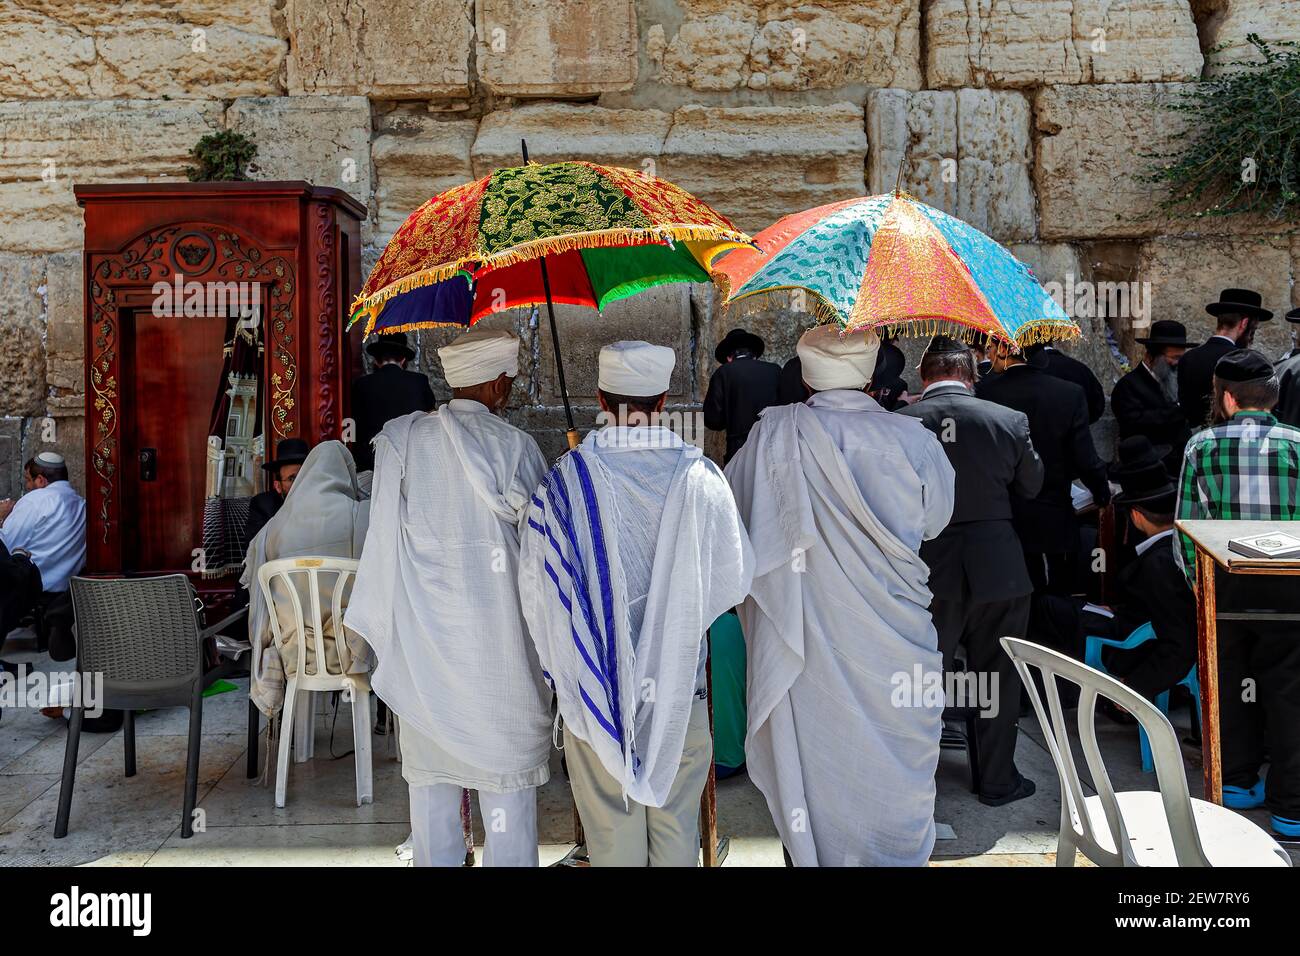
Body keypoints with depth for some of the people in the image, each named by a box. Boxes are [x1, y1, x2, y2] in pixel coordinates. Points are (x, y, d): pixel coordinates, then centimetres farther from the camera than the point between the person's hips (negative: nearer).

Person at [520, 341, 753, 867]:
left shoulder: (566, 478, -12)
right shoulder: (699, 476, -9)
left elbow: (536, 587, -7)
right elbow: (733, 577, -1)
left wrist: (560, 664, 9)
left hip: (595, 681, -1)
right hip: (680, 681, 1)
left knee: (611, 829, 13)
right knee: (676, 823, 16)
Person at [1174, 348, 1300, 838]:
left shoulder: (1202, 445, -2)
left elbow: (1185, 526, -1)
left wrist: (1198, 579, 10)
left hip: (1224, 586, 1)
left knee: (1232, 682, 17)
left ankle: (1236, 782, 28)